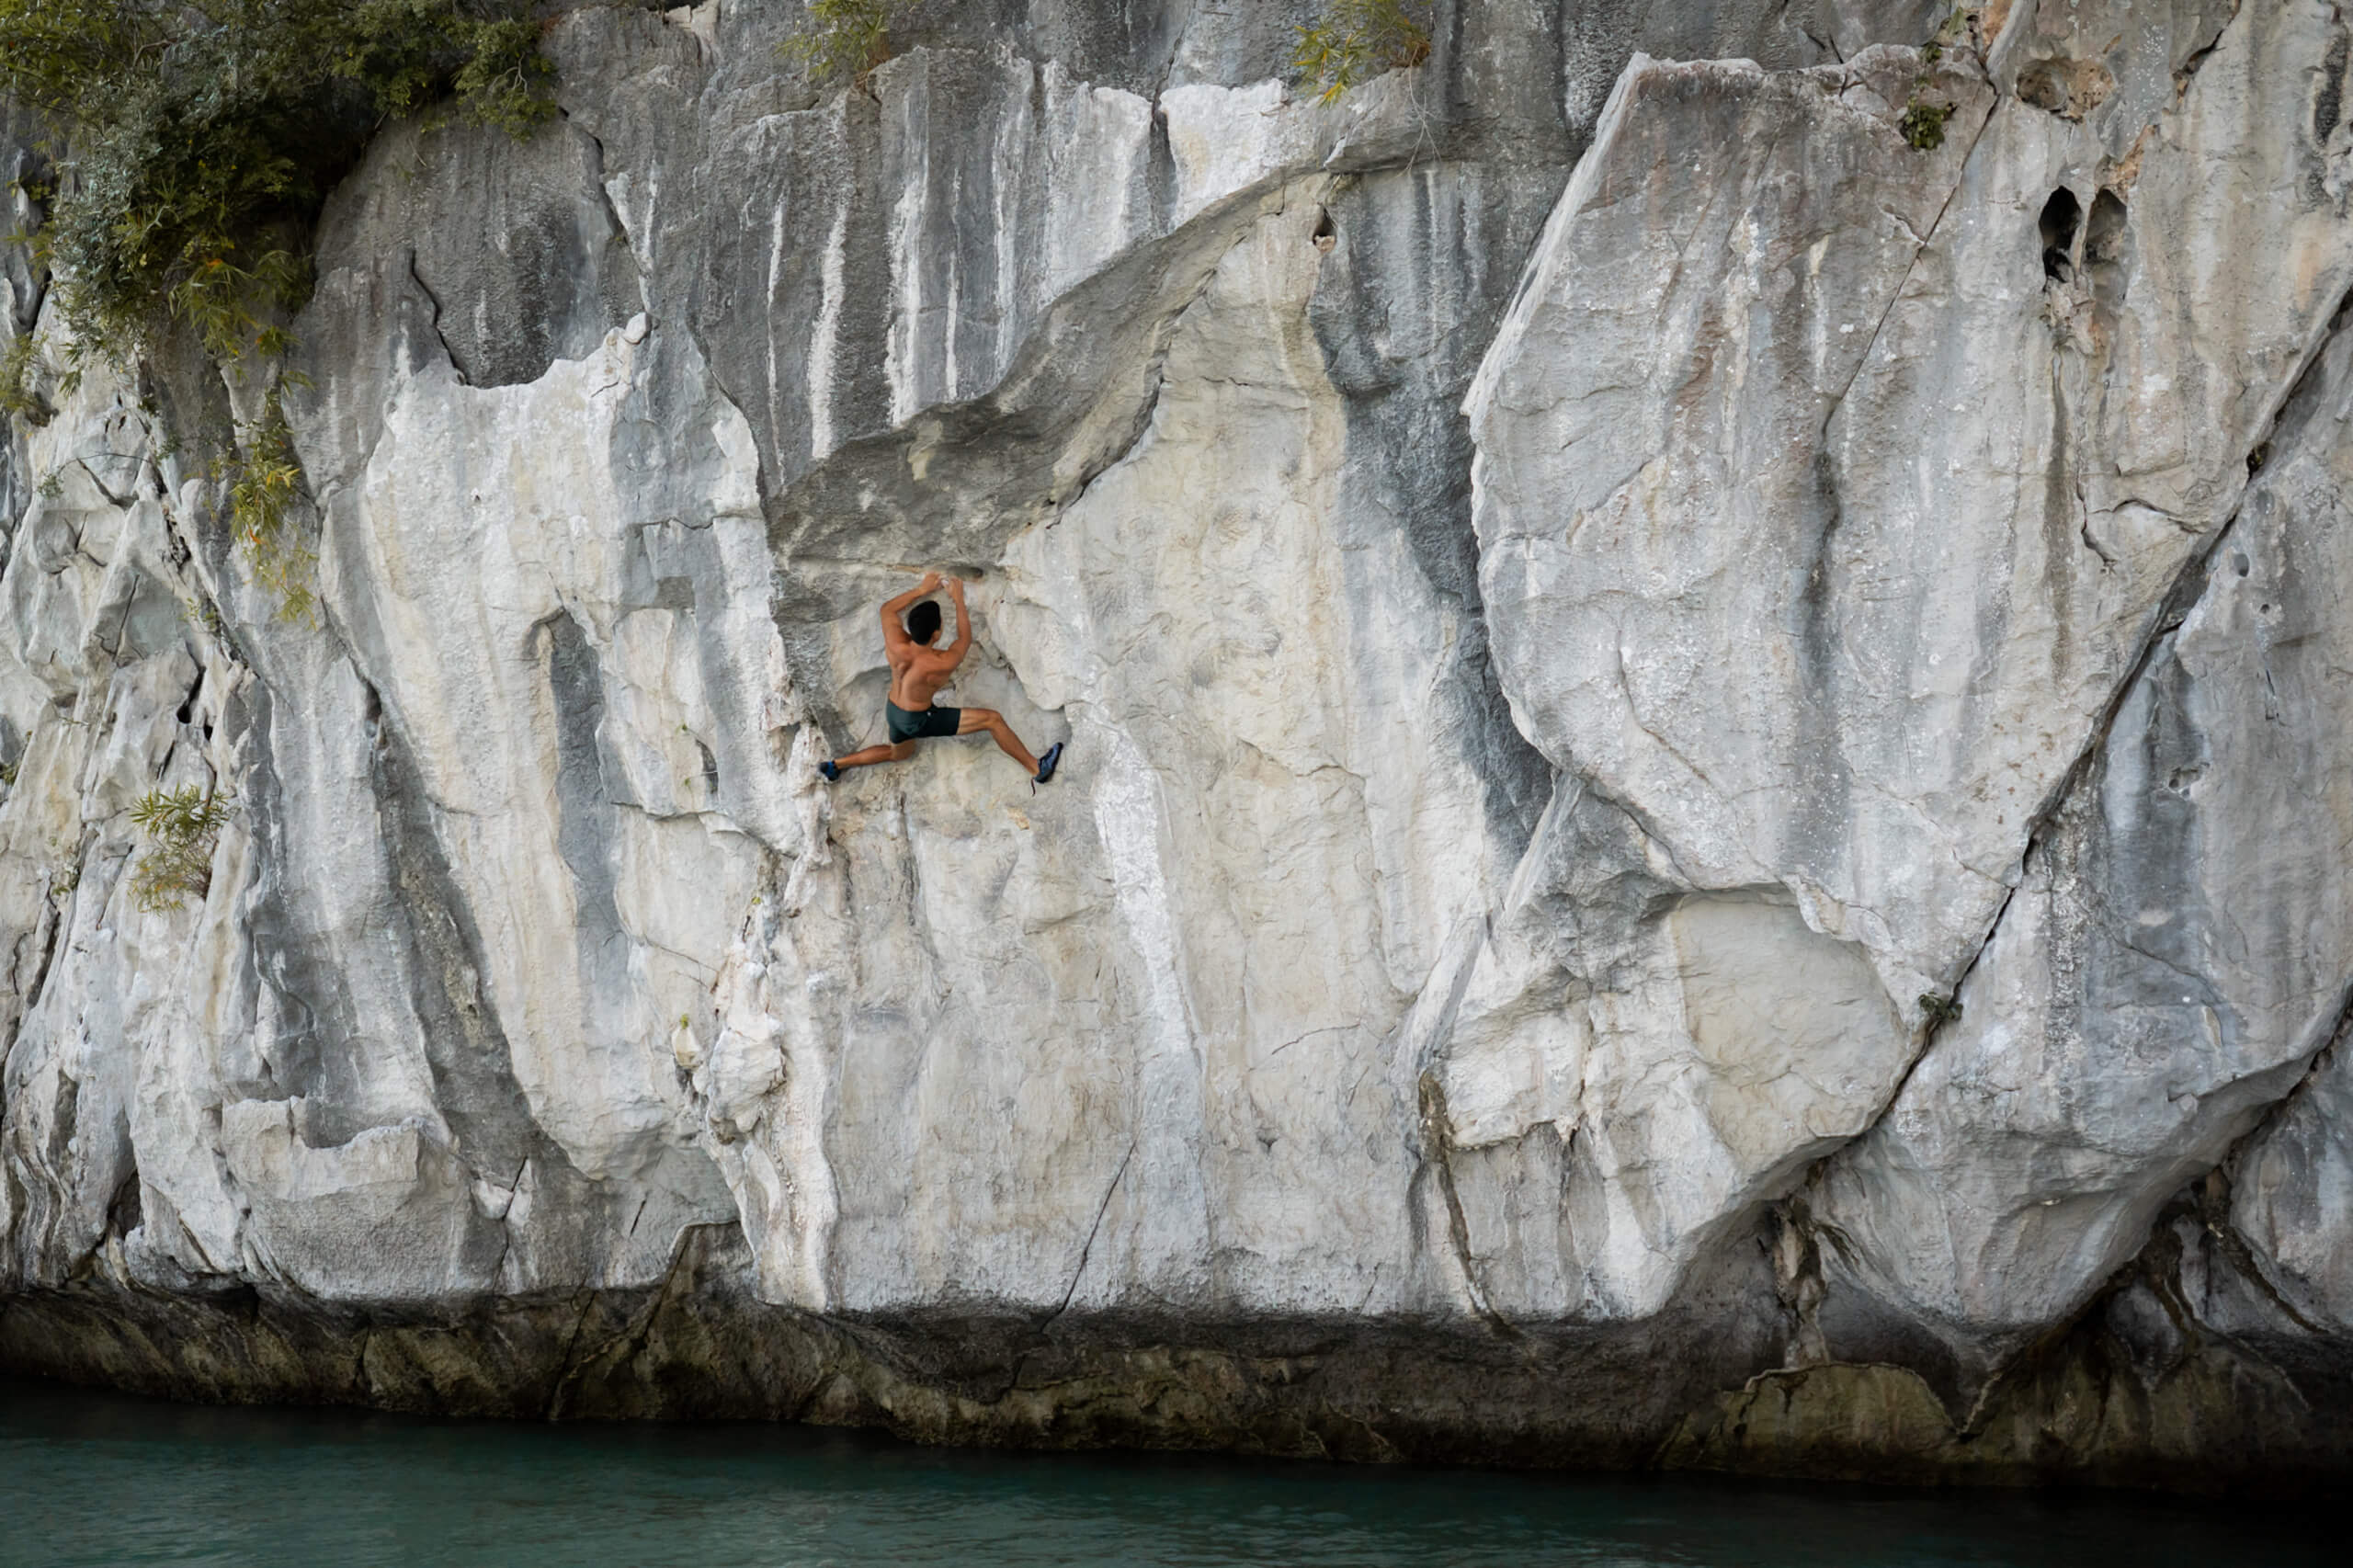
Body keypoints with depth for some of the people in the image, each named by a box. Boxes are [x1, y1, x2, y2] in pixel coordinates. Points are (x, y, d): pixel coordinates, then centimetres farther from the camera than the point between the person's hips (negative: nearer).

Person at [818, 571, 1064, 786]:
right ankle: (1037, 769, 7)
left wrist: (921, 590, 6)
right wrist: (958, 599, 0)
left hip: (894, 713, 6)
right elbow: (965, 638, -10)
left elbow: (888, 610, -1)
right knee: (994, 720, 0)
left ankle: (835, 765, 41)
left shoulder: (896, 646, -24)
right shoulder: (942, 664, -33)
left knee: (898, 753, 39)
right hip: (919, 721, -6)